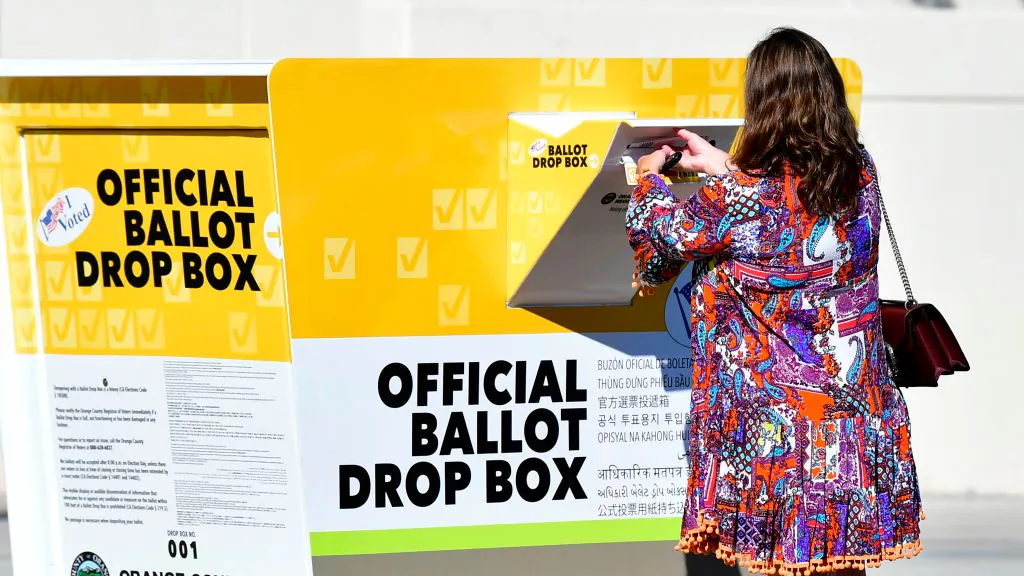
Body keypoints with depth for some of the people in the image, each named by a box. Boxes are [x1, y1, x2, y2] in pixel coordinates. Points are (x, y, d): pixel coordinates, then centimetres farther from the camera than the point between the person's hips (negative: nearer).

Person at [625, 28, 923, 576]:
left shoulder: (741, 197, -18)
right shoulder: (859, 173, -2)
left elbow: (671, 231, 1)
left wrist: (649, 178, 20)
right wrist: (720, 166, 26)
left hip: (778, 416, -5)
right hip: (859, 409, 5)